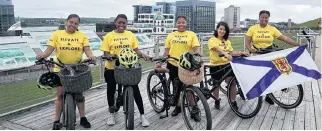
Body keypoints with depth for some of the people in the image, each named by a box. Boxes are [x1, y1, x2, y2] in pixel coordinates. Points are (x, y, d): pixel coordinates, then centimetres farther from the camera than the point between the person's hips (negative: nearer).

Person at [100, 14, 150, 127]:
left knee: (135, 90, -1)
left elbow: (136, 50, 5)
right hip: (112, 68, 0)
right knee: (111, 91, 12)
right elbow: (105, 53, -3)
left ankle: (142, 115, 12)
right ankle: (112, 114, 33)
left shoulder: (130, 35, 5)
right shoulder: (109, 36, -1)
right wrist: (111, 56, -24)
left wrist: (143, 55, -14)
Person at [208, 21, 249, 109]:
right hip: (215, 66, -4)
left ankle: (233, 102, 9)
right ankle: (217, 100, 32)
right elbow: (217, 49, -26)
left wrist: (241, 53, -11)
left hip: (227, 65, 4)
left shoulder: (227, 41, 13)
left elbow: (232, 52, 7)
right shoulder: (212, 40, -7)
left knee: (233, 83, -6)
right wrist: (226, 54, -43)